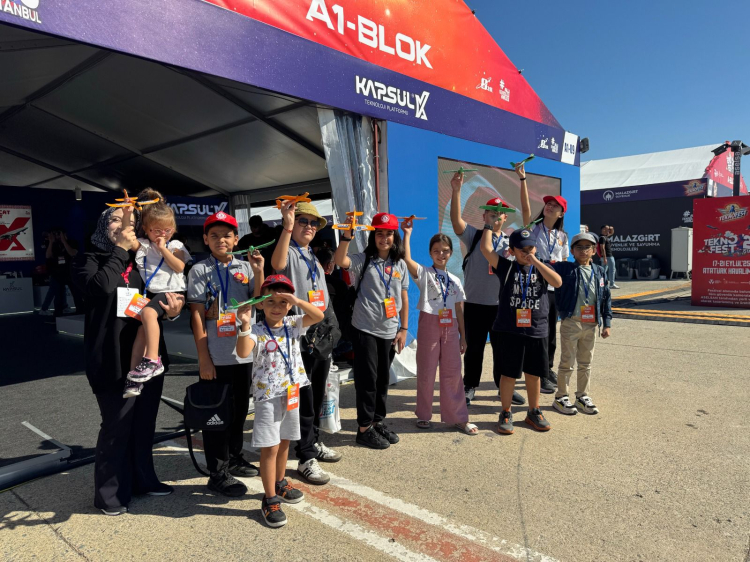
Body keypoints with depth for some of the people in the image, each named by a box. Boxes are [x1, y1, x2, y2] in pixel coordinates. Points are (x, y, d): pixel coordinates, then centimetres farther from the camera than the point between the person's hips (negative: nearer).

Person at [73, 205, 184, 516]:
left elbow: (154, 301, 18)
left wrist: (171, 309, -5)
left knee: (144, 423, 16)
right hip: (113, 359, -5)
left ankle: (142, 479, 34)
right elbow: (101, 285, -23)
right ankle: (109, 493, 20)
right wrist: (119, 249, -13)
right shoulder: (89, 259, -1)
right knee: (117, 425, 2)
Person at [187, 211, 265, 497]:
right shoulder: (200, 270, -4)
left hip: (243, 353, 5)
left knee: (239, 409, 17)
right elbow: (197, 315, -7)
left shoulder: (245, 267, 6)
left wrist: (259, 274, -11)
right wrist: (203, 358, -11)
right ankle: (218, 473, 18)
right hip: (216, 356, -4)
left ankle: (234, 459, 36)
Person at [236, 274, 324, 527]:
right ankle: (270, 500, 11)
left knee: (284, 442, 20)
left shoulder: (293, 325, 1)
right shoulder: (257, 331, -13)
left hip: (291, 392, 5)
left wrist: (296, 300, -23)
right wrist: (245, 325, -39)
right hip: (268, 396, -5)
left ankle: (280, 483, 40)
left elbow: (319, 316, -12)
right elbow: (243, 352, -29)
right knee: (270, 447, -1)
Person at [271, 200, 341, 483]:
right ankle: (305, 458, 8)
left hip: (323, 332, 8)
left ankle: (314, 442, 33)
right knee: (304, 396, -2)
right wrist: (287, 226, -36)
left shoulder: (313, 257, 18)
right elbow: (277, 264, -30)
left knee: (318, 394, 18)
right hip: (300, 333, -8)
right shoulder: (288, 252, -7)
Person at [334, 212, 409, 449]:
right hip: (365, 329, -4)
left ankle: (379, 421, 31)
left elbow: (404, 298, 10)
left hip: (389, 331, 4)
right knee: (366, 379, 2)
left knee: (383, 379, 15)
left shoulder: (400, 265, 8)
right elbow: (340, 261, -25)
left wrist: (403, 329, 7)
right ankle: (364, 429, 15)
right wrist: (347, 235, -36)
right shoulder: (363, 260, -4)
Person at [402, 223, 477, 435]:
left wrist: (463, 336, 11)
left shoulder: (455, 280, 13)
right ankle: (423, 415, 21)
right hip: (429, 324, -3)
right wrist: (407, 234, -18)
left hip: (450, 328, 4)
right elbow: (407, 259, -18)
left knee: (452, 372, 6)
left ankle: (457, 417, 15)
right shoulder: (424, 273, 1)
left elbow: (459, 310, 13)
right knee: (426, 372, 5)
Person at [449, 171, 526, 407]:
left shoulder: (510, 243, 9)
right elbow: (456, 221, -17)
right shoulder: (474, 236, 0)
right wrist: (456, 191, -28)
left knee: (502, 348, 12)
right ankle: (470, 387, 23)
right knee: (474, 348, 8)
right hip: (475, 304, -2)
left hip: (501, 305, 2)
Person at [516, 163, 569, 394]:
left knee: (551, 331, 14)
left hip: (555, 288, 5)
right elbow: (525, 207, -18)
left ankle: (548, 369, 29)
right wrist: (523, 179, -25)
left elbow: (565, 263, 17)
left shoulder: (562, 236, 12)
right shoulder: (533, 227, -1)